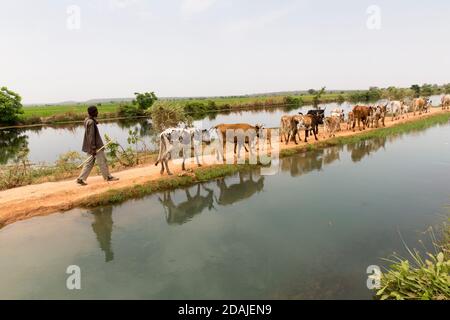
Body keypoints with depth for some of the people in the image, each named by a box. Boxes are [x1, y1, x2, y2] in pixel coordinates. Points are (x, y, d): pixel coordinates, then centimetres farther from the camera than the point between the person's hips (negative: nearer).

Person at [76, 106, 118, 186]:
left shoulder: (87, 120, 10)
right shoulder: (91, 122, -20)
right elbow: (91, 136, -23)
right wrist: (93, 148, -22)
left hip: (92, 146, 10)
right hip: (96, 146, -10)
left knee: (90, 163, 12)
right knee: (102, 161, 5)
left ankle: (81, 179, 12)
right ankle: (107, 177, 19)